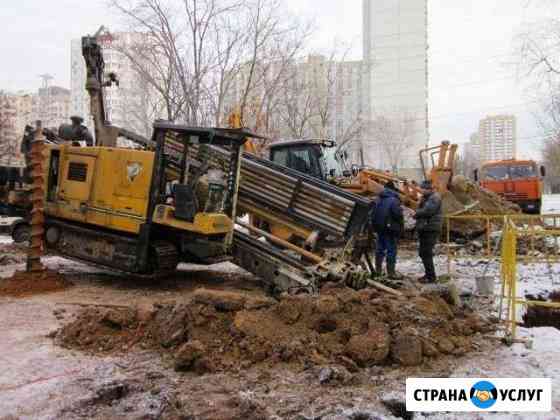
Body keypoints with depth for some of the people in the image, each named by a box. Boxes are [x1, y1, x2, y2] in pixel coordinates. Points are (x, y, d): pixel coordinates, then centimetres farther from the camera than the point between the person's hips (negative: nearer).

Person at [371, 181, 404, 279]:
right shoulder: (394, 200, -14)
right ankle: (391, 272, -1)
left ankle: (378, 270, 22)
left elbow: (373, 214, 13)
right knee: (391, 250, -2)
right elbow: (398, 215, -17)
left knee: (380, 249, 15)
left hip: (379, 228, 7)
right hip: (390, 229, -7)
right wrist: (400, 228, -5)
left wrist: (374, 226, 19)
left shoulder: (378, 199, 8)